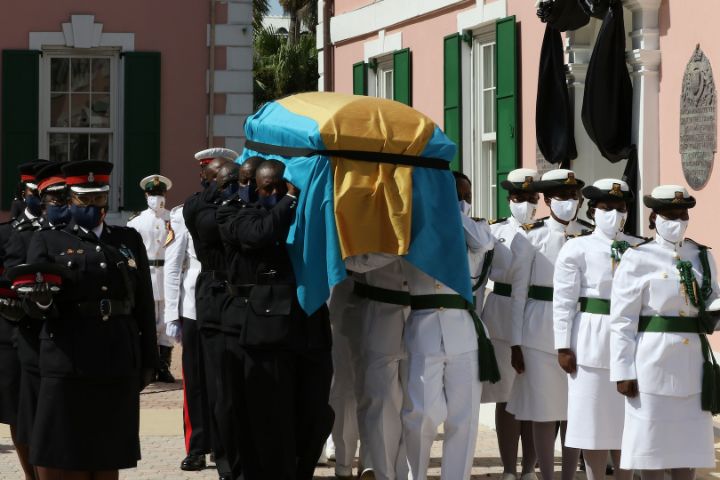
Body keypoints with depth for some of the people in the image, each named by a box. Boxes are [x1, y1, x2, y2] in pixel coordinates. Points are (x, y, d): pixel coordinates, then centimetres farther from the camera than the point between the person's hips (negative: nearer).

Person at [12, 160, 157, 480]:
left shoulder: (129, 240, 15)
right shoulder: (48, 241, 6)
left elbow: (144, 303, 14)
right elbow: (34, 309, -4)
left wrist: (149, 359, 8)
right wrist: (41, 299, -27)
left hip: (119, 367, 3)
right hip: (68, 366, -3)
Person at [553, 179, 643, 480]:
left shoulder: (639, 249, 7)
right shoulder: (577, 248, -2)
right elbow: (563, 301, -3)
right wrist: (563, 347, -8)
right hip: (592, 340, -3)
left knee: (627, 418, 10)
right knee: (594, 416, 3)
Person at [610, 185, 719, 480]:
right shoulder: (638, 259, -4)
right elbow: (622, 321, -6)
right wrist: (623, 372, -11)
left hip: (693, 362, 4)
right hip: (653, 361, -4)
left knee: (689, 440, 8)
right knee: (652, 435, 2)